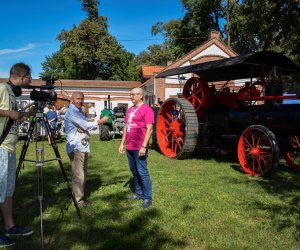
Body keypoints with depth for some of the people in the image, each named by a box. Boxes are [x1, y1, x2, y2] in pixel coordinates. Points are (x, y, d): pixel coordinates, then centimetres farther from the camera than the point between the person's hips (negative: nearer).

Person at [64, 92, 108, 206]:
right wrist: (101, 121, -8)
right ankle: (78, 199, 5)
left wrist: (83, 128, -10)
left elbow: (86, 126, 13)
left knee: (83, 174, 16)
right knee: (78, 175, -4)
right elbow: (86, 125, -18)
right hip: (76, 147, -9)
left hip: (83, 146, 9)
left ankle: (81, 196, 27)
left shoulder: (80, 111, 17)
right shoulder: (71, 112, -12)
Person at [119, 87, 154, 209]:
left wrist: (144, 146, -19)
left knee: (142, 172, -4)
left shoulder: (146, 109, -9)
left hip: (139, 147, -8)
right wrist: (122, 143, 16)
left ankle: (147, 198, 6)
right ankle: (138, 193, 27)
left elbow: (149, 129, -14)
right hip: (129, 147, 8)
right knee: (134, 171, 15)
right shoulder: (130, 110, 15)